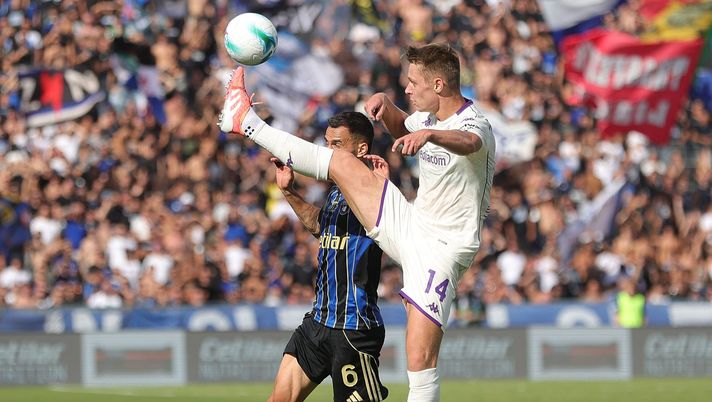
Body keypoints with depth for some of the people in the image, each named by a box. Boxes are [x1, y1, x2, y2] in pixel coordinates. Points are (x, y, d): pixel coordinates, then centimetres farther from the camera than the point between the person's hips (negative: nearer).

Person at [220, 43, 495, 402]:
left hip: (441, 251, -8)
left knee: (420, 360, -16)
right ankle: (248, 123, 23)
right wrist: (385, 105, 8)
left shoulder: (474, 125, -21)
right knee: (341, 162, 8)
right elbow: (402, 130, 30)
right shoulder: (427, 116, 5)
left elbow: (467, 142, -48)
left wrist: (429, 134, -69)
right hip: (410, 225, 8)